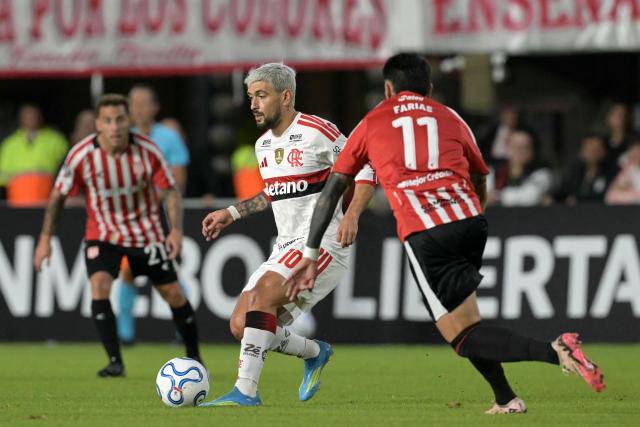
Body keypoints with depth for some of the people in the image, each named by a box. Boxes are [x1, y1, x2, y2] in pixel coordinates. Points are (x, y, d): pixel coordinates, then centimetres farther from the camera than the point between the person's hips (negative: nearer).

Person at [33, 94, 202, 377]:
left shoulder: (147, 151, -20)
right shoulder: (81, 156, -20)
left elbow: (170, 192, -11)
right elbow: (58, 195, -6)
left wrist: (176, 230, -25)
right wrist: (45, 239, -7)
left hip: (146, 231, 0)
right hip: (102, 234, 0)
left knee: (173, 293, 2)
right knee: (99, 285, -23)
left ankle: (194, 358, 22)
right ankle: (115, 362, -18)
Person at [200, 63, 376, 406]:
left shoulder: (317, 133, -11)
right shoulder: (263, 145, 13)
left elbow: (366, 169, -9)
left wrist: (352, 215, -23)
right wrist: (231, 213, 23)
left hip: (322, 243, -8)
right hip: (286, 247, 8)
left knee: (262, 293, -30)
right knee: (241, 326, -1)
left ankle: (246, 391, -31)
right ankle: (315, 354, 25)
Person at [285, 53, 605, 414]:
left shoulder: (371, 124, 21)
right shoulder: (450, 118, 24)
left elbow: (331, 192, 21)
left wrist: (311, 254, 25)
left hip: (424, 235, -4)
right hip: (471, 221, 4)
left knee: (466, 339, -2)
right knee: (462, 314, 28)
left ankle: (555, 352, -25)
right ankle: (505, 399, 18)